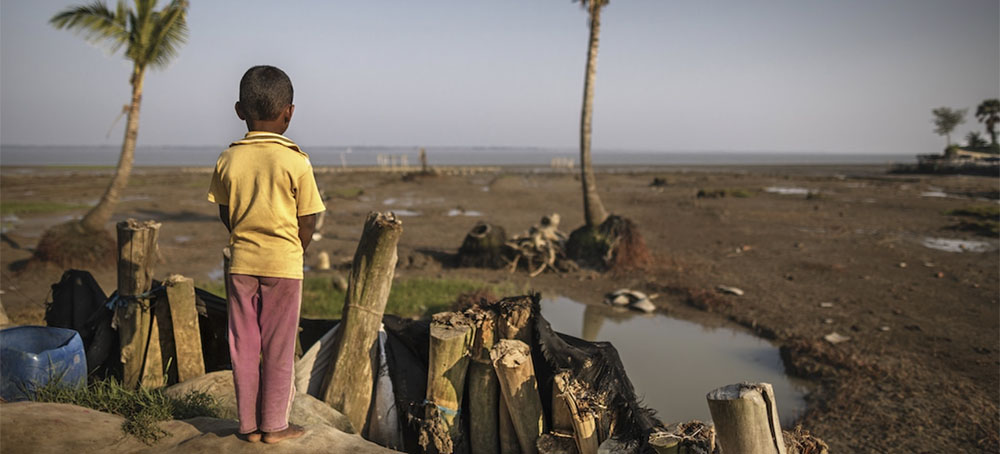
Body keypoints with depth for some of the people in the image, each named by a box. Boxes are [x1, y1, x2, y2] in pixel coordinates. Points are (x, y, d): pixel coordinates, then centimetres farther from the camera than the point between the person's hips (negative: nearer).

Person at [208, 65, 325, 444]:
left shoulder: (228, 159, -2)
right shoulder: (295, 162, -13)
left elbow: (225, 214, 6)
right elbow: (308, 221, -8)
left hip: (241, 263, 3)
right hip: (283, 264, -3)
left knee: (243, 345, 12)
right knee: (278, 347, 7)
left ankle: (249, 424, 20)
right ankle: (275, 425, 16)